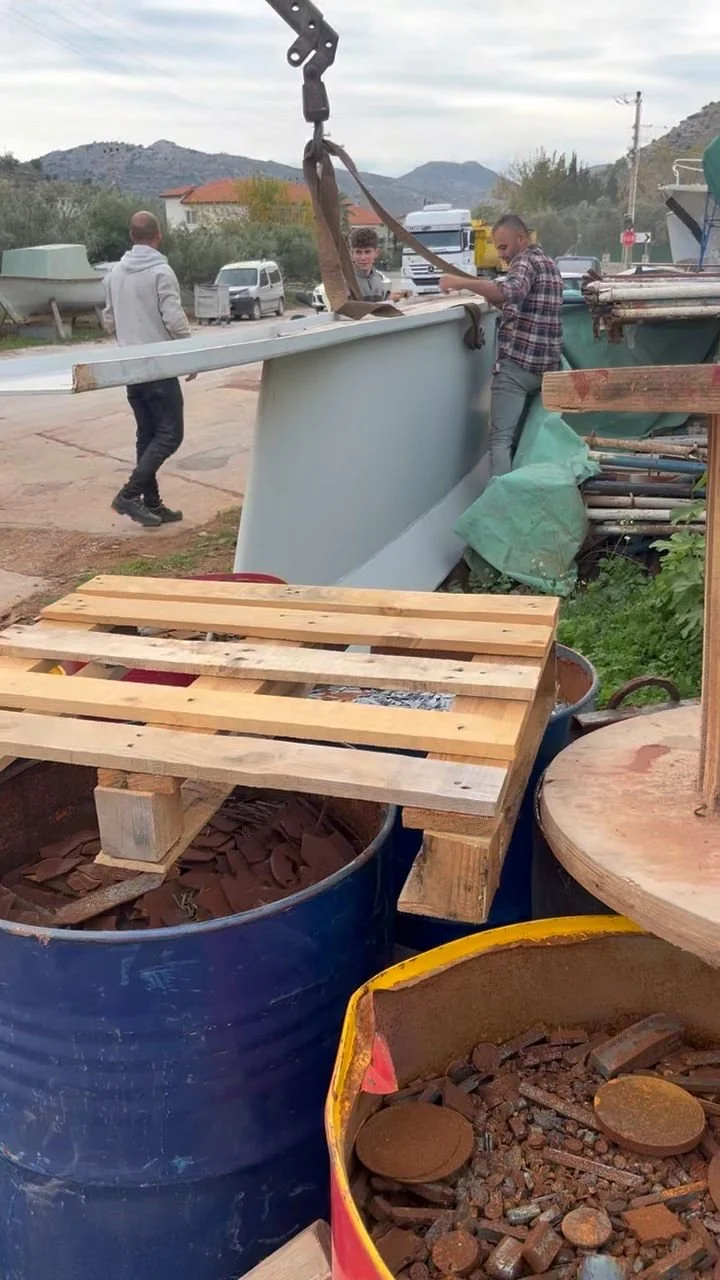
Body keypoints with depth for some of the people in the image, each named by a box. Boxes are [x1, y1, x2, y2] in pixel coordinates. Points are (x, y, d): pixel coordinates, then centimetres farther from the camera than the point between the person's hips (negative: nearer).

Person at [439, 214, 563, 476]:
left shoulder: (526, 261, -9)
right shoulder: (548, 263, 21)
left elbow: (511, 290, -31)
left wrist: (461, 282, -30)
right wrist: (492, 298, 13)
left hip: (517, 364, -9)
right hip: (546, 366, 9)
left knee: (500, 439, -11)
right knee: (525, 435, 14)